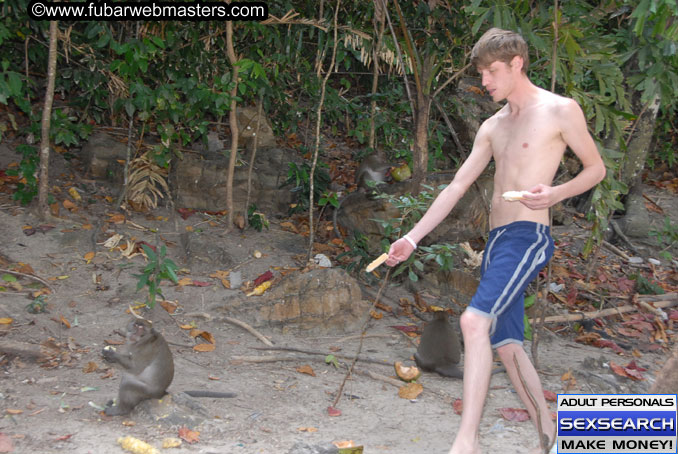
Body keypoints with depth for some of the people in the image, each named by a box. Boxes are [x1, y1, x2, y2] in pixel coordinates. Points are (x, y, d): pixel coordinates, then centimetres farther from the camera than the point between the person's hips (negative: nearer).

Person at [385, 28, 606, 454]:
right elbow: (457, 187, 16)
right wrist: (413, 237, 11)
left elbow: (596, 168, 3)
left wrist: (554, 194, -16)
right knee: (506, 343, 9)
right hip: (496, 240, 8)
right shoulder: (493, 127, 17)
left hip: (529, 236, -8)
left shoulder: (560, 110, -3)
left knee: (475, 320, -25)